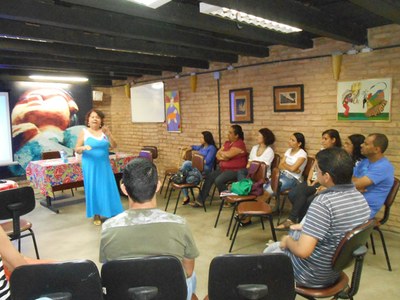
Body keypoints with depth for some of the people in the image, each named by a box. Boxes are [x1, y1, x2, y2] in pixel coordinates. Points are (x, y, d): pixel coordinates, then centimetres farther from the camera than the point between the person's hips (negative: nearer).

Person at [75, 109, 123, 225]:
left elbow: (114, 146, -5)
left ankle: (111, 212, 17)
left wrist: (108, 134, -19)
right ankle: (96, 215, 15)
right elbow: (77, 149, -2)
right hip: (90, 166, -2)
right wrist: (83, 147, -25)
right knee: (93, 188, 3)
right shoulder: (84, 132, -2)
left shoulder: (105, 132, 4)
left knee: (107, 188, 4)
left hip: (104, 165, 2)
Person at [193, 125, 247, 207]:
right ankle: (200, 200, -3)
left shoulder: (239, 144, -14)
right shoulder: (227, 143, 13)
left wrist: (221, 152, -4)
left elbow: (228, 155, -25)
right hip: (223, 168, 8)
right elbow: (218, 155, 9)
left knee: (218, 181, -27)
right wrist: (222, 157, -13)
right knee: (209, 177, -8)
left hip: (235, 170, -8)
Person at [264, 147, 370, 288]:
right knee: (273, 247, 27)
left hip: (312, 275, -7)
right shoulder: (360, 198, -7)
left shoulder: (323, 202, -33)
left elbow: (302, 251, -34)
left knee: (269, 252, 22)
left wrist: (288, 241, -13)